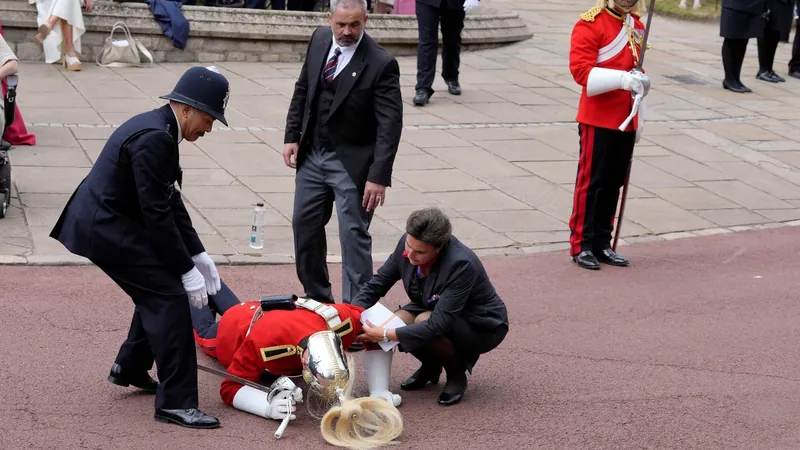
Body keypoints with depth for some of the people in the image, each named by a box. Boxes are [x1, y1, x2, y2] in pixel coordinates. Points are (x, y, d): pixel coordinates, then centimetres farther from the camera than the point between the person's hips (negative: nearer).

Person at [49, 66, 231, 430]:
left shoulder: (158, 129, 10)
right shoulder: (154, 137, -23)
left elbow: (169, 201, 14)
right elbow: (158, 214, -23)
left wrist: (197, 255, 10)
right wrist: (187, 270, -17)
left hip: (103, 221, 11)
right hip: (105, 226, -11)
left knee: (158, 287, 21)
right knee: (170, 296, -11)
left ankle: (130, 367, 37)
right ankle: (175, 402, -8)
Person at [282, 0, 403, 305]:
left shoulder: (381, 63, -19)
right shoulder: (319, 40, 0)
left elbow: (390, 125, -19)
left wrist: (379, 177, -23)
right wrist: (292, 136, 6)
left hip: (350, 163, -6)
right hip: (312, 155, 6)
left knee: (353, 235, -3)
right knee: (304, 225, 15)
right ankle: (316, 297, 32)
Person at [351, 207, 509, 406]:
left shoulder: (461, 265, -36)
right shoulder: (407, 245, -17)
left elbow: (438, 325, -38)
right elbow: (377, 284, -7)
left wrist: (385, 335, -39)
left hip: (481, 326, -6)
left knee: (424, 322, -33)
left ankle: (457, 374, -5)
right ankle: (430, 366, 8)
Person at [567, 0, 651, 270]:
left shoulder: (636, 26, 12)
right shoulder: (589, 25, -11)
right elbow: (581, 70, -20)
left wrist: (639, 118, 18)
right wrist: (622, 79, -30)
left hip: (626, 121, 7)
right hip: (598, 120, -7)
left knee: (614, 184, 10)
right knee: (591, 182, 0)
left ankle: (601, 244, 19)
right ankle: (580, 245, 9)